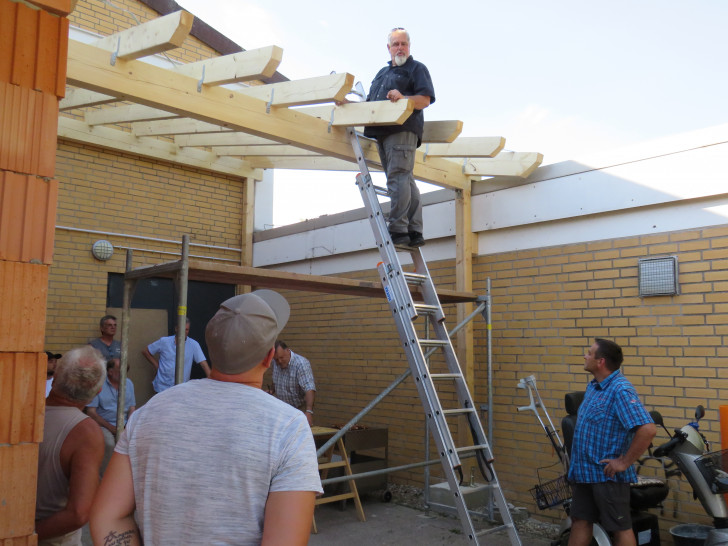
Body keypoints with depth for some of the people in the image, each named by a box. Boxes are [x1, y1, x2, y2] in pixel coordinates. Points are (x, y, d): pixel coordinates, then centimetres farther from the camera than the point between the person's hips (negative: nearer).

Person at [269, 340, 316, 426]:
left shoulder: (301, 364, -24)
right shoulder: (275, 363, -1)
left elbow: (309, 389, -35)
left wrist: (309, 412, -47)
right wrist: (271, 390, -1)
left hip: (300, 408, -6)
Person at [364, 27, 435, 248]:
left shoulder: (417, 68, 9)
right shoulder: (382, 73, 31)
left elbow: (425, 99, -5)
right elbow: (370, 102, 31)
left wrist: (403, 98, -22)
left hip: (403, 130, -7)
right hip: (383, 132, 8)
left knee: (398, 177, -17)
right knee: (405, 180, 4)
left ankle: (398, 229, -21)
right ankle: (415, 231, 3)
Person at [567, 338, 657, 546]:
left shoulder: (621, 390, -21)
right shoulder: (593, 386, 9)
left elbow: (648, 429, -31)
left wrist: (624, 463, -23)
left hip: (608, 474, -9)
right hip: (584, 472, 9)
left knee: (620, 528, 6)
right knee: (580, 521, 16)